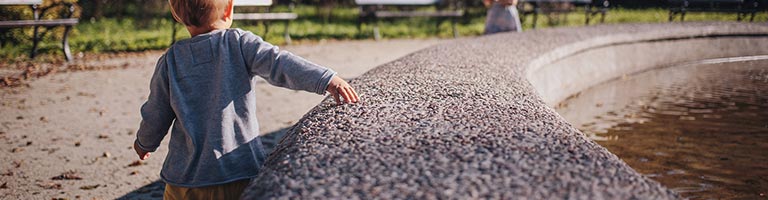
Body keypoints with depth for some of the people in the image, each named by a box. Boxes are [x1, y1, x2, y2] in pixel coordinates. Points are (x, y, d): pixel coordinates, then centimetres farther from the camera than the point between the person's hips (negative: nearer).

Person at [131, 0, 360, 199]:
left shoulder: (170, 61, 1)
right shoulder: (240, 43, -7)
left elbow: (155, 118, 9)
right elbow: (279, 63, -23)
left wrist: (144, 143, 29)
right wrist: (327, 79, -30)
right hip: (241, 172, -1)